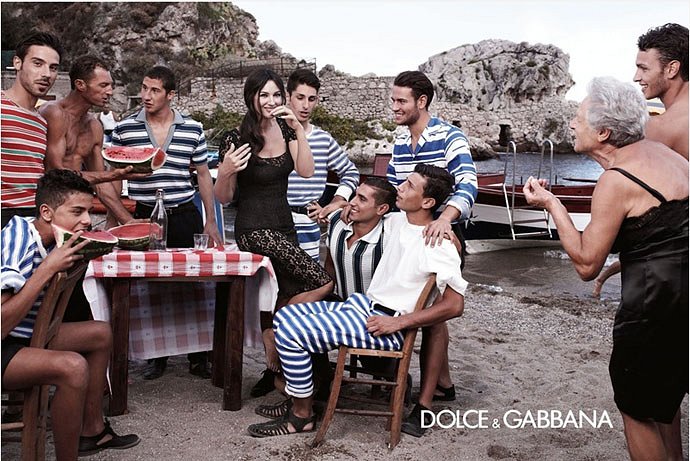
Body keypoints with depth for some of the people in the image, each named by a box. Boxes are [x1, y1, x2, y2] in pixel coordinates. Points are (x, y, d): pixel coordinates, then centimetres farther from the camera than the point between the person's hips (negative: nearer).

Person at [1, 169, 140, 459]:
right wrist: (48, 269, -28)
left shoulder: (47, 239, -1)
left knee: (100, 333, 12)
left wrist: (75, 260, -9)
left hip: (26, 336, 10)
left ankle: (92, 430, 21)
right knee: (72, 366, -31)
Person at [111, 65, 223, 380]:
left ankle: (198, 356, 16)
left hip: (184, 216, 0)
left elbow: (203, 175, 10)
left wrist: (211, 222, 7)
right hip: (143, 217, 0)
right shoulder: (124, 129, 3)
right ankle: (156, 355, 22)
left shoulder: (192, 129, 4)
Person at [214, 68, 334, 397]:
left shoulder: (286, 132, 7)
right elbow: (223, 197, -6)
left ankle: (273, 368, 22)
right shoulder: (237, 138, -7)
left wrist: (298, 130, -13)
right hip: (254, 230, -6)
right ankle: (274, 339, 5)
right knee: (323, 284, -15)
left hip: (284, 226, 6)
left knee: (286, 298, 6)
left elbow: (306, 171, -6)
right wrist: (225, 171, -26)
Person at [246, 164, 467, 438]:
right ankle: (297, 399, 14)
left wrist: (399, 322, -20)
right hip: (365, 303, 9)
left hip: (388, 326, -9)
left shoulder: (439, 246, -17)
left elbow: (455, 305, -21)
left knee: (289, 332, -17)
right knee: (284, 316, 6)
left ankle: (302, 416, 1)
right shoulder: (397, 221, 8)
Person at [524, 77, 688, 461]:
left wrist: (552, 205, -12)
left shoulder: (615, 181, -19)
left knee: (637, 407, 10)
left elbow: (586, 265, -15)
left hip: (657, 305, -9)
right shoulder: (658, 150, 6)